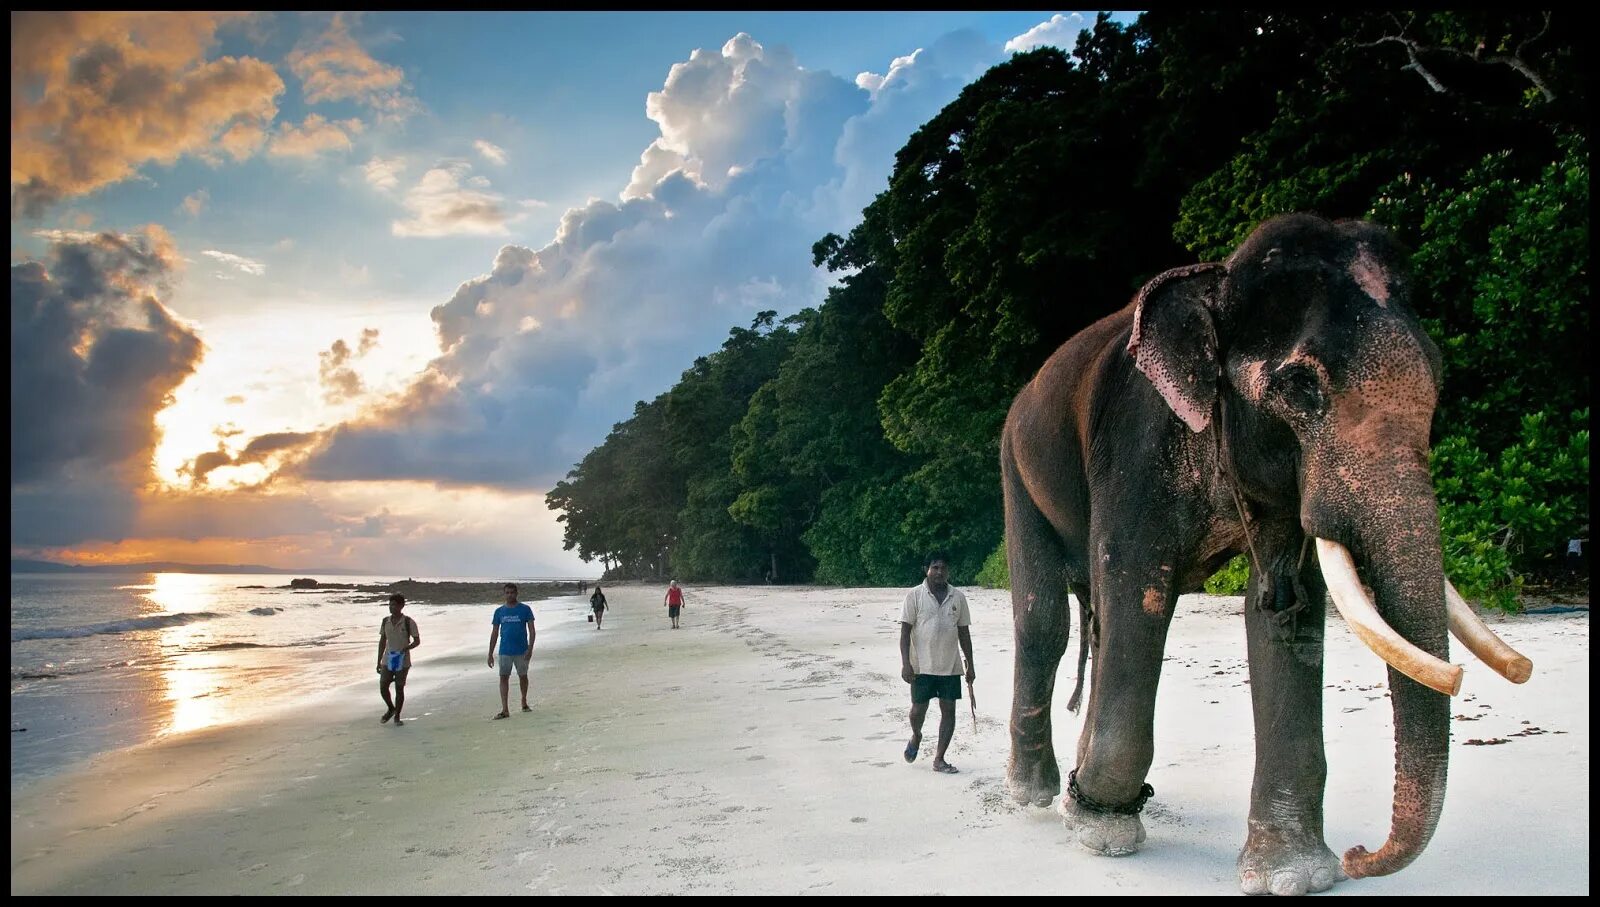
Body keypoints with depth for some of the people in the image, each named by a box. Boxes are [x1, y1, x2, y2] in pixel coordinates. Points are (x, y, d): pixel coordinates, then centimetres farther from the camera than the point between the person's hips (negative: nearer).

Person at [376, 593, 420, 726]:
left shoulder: (409, 622, -10)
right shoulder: (385, 621, 2)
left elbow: (417, 641, -5)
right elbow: (382, 641, 9)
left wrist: (406, 649, -24)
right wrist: (379, 662, 9)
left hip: (402, 662, -3)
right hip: (387, 661, 3)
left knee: (399, 689, 4)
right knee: (383, 687, -1)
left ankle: (397, 716, 20)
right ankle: (391, 709, 25)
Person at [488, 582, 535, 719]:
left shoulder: (525, 609, -2)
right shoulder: (499, 611, 5)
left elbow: (531, 630, -3)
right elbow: (494, 633, 9)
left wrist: (530, 648, -14)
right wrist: (490, 654, 6)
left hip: (521, 651, -1)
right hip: (505, 651, 2)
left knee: (523, 676, 11)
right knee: (504, 678, -6)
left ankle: (524, 703, 31)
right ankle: (505, 710, -8)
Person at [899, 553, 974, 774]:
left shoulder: (958, 597, 5)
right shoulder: (915, 596, -4)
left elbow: (964, 632, 11)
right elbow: (905, 631, -5)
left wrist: (970, 665, 10)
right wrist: (905, 663, -13)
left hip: (951, 665, 3)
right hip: (922, 665, -3)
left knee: (948, 710, 2)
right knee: (919, 708, 3)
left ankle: (939, 759, 11)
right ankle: (916, 736, 36)